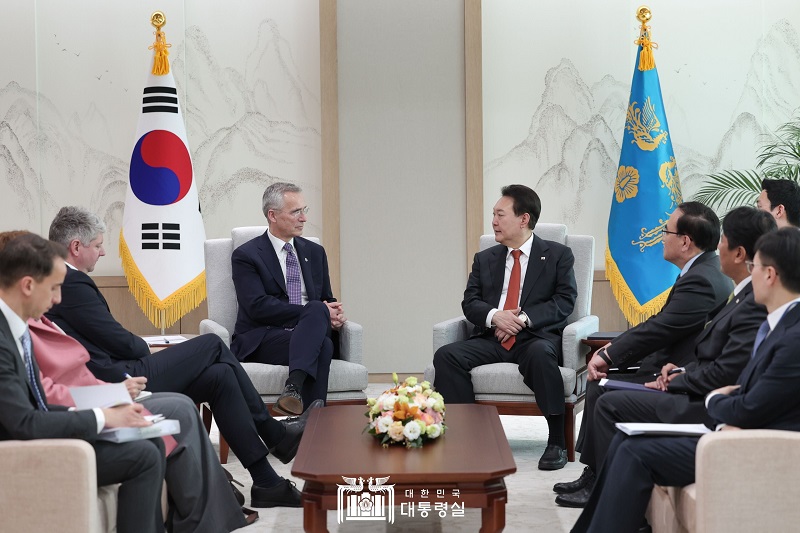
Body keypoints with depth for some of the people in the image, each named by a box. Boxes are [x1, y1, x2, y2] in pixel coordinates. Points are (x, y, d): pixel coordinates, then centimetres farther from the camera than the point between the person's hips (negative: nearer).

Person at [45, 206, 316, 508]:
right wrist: (144, 348, 6)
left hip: (109, 384, 10)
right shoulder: (72, 283, -16)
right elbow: (122, 343, -14)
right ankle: (275, 434, 10)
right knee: (212, 345, -2)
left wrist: (137, 350, 8)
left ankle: (267, 483, 8)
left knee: (220, 375, 5)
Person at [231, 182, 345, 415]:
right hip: (260, 341, -4)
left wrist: (335, 314, -5)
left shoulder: (315, 252, 20)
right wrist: (319, 313, -17)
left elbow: (327, 299, 24)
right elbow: (258, 307, -12)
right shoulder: (246, 255, 1)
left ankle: (294, 387, -49)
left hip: (307, 333, 4)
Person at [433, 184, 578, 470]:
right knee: (446, 355, -24)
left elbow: (564, 300, -3)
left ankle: (557, 443, -29)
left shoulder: (557, 255, 8)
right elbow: (470, 302, 10)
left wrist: (524, 318, -16)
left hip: (535, 338, -4)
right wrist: (494, 316, -13)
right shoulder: (485, 259, 19)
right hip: (492, 339, 4)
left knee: (541, 353, -39)